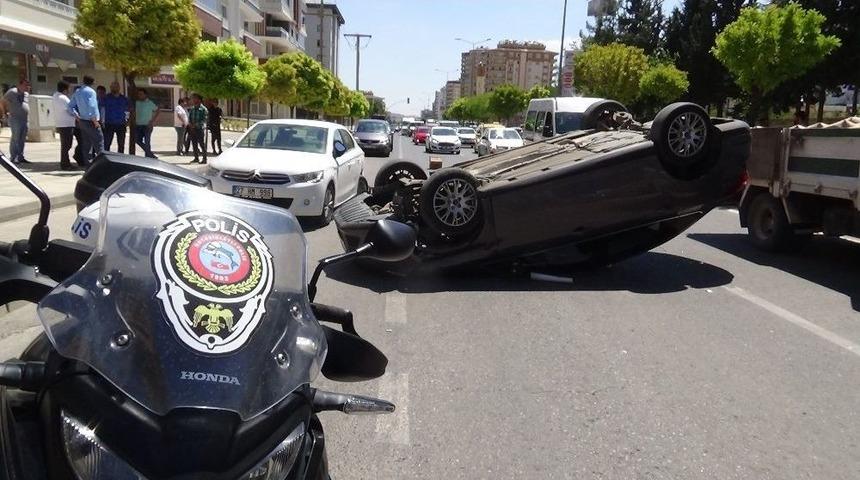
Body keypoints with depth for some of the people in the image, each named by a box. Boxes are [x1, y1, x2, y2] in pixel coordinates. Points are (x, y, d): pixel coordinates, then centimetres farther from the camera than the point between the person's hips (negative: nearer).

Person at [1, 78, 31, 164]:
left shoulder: (26, 94, 14)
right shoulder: (12, 92, -6)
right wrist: (6, 112, 3)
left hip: (25, 119, 6)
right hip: (15, 119, -6)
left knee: (22, 140, 8)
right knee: (15, 139, -8)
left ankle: (20, 157, 13)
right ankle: (13, 158, -6)